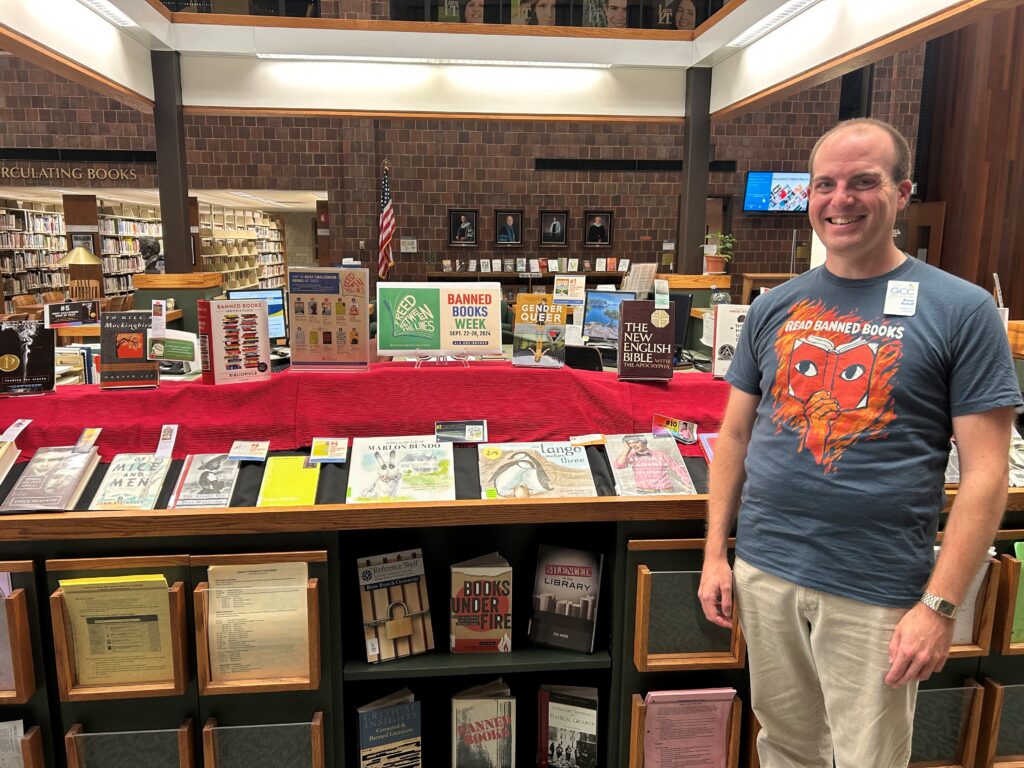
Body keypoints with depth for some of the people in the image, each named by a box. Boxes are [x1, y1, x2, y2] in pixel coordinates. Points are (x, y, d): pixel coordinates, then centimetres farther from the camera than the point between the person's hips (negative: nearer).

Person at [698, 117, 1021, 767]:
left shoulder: (961, 310, -6)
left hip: (877, 593, -3)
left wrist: (939, 605, -12)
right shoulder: (774, 308, 4)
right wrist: (715, 553, 5)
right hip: (764, 573, 4)